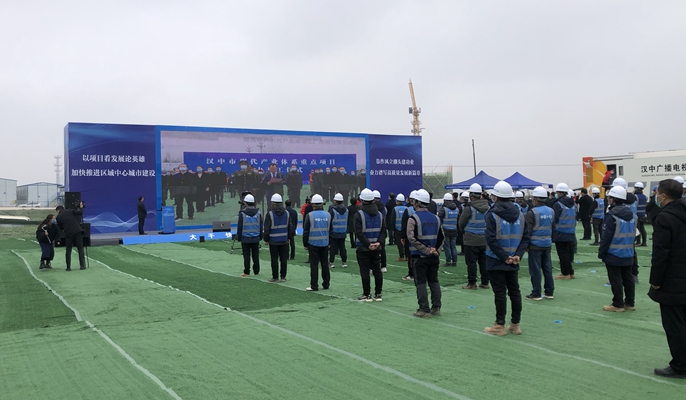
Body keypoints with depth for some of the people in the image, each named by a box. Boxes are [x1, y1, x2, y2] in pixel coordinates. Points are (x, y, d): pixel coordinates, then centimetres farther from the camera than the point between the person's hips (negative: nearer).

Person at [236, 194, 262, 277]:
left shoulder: (242, 213, -10)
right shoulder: (258, 212, 2)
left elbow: (240, 227, -6)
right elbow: (261, 225, 8)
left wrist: (238, 237, 4)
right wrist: (260, 236, 16)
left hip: (245, 238, -3)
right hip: (256, 238, 3)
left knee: (246, 256, 2)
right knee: (255, 255, 9)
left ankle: (246, 272, 6)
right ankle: (256, 271, 14)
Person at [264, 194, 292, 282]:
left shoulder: (270, 214, -11)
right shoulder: (287, 213, 3)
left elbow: (267, 228, -8)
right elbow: (291, 226, 8)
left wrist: (266, 239, 1)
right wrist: (289, 237, 16)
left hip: (273, 241, -4)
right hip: (284, 240, 4)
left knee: (274, 259, 2)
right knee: (284, 259, 7)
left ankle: (275, 277, 7)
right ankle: (283, 277, 11)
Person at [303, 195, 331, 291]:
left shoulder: (309, 215, -9)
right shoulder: (327, 215, 3)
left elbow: (306, 231, -6)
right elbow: (331, 230, 11)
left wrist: (305, 244, 3)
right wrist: (329, 243, 19)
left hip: (313, 244, -4)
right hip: (325, 244, 4)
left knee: (314, 265, -1)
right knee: (324, 264, 12)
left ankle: (314, 286, 1)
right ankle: (326, 284, 18)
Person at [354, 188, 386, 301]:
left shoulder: (358, 215, -9)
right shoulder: (380, 214, 8)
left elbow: (359, 232, -17)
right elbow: (383, 231, 2)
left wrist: (368, 244, -16)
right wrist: (379, 242, -7)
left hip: (363, 249, -5)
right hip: (377, 249, 5)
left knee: (365, 271, 1)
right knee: (377, 270, 11)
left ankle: (367, 294, 5)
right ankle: (378, 294, 14)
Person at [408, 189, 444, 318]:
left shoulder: (413, 218, -11)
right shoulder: (435, 218, 9)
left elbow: (412, 238, -19)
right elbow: (441, 237, 11)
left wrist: (426, 250, -16)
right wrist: (435, 249, 4)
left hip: (420, 256, -6)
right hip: (434, 257, 6)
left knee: (421, 283, 1)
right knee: (434, 281, 14)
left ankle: (424, 310, 2)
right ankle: (436, 307, 17)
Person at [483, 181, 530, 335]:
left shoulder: (492, 215, -12)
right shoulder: (519, 214, 6)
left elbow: (491, 239, -20)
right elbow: (525, 237, 2)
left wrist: (504, 257, -15)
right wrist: (518, 255, -5)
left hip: (496, 261, -5)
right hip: (513, 261, 5)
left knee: (500, 292, 0)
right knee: (514, 291, 12)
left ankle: (500, 325, 7)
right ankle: (515, 324, 19)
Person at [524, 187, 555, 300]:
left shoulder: (532, 212, -14)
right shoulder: (551, 211, 6)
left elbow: (528, 230, -12)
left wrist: (526, 244, -4)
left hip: (535, 245, -6)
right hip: (547, 244, 6)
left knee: (535, 270, -1)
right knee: (548, 269, 12)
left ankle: (536, 294, 3)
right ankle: (549, 292, 17)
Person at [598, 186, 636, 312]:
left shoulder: (612, 215, -17)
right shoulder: (631, 215, 8)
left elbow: (606, 236, -17)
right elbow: (632, 234, 15)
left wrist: (601, 252, -10)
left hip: (614, 254, -8)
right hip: (628, 254, 8)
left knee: (616, 280, -1)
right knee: (628, 278, 13)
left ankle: (618, 304, 4)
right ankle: (630, 303, 20)